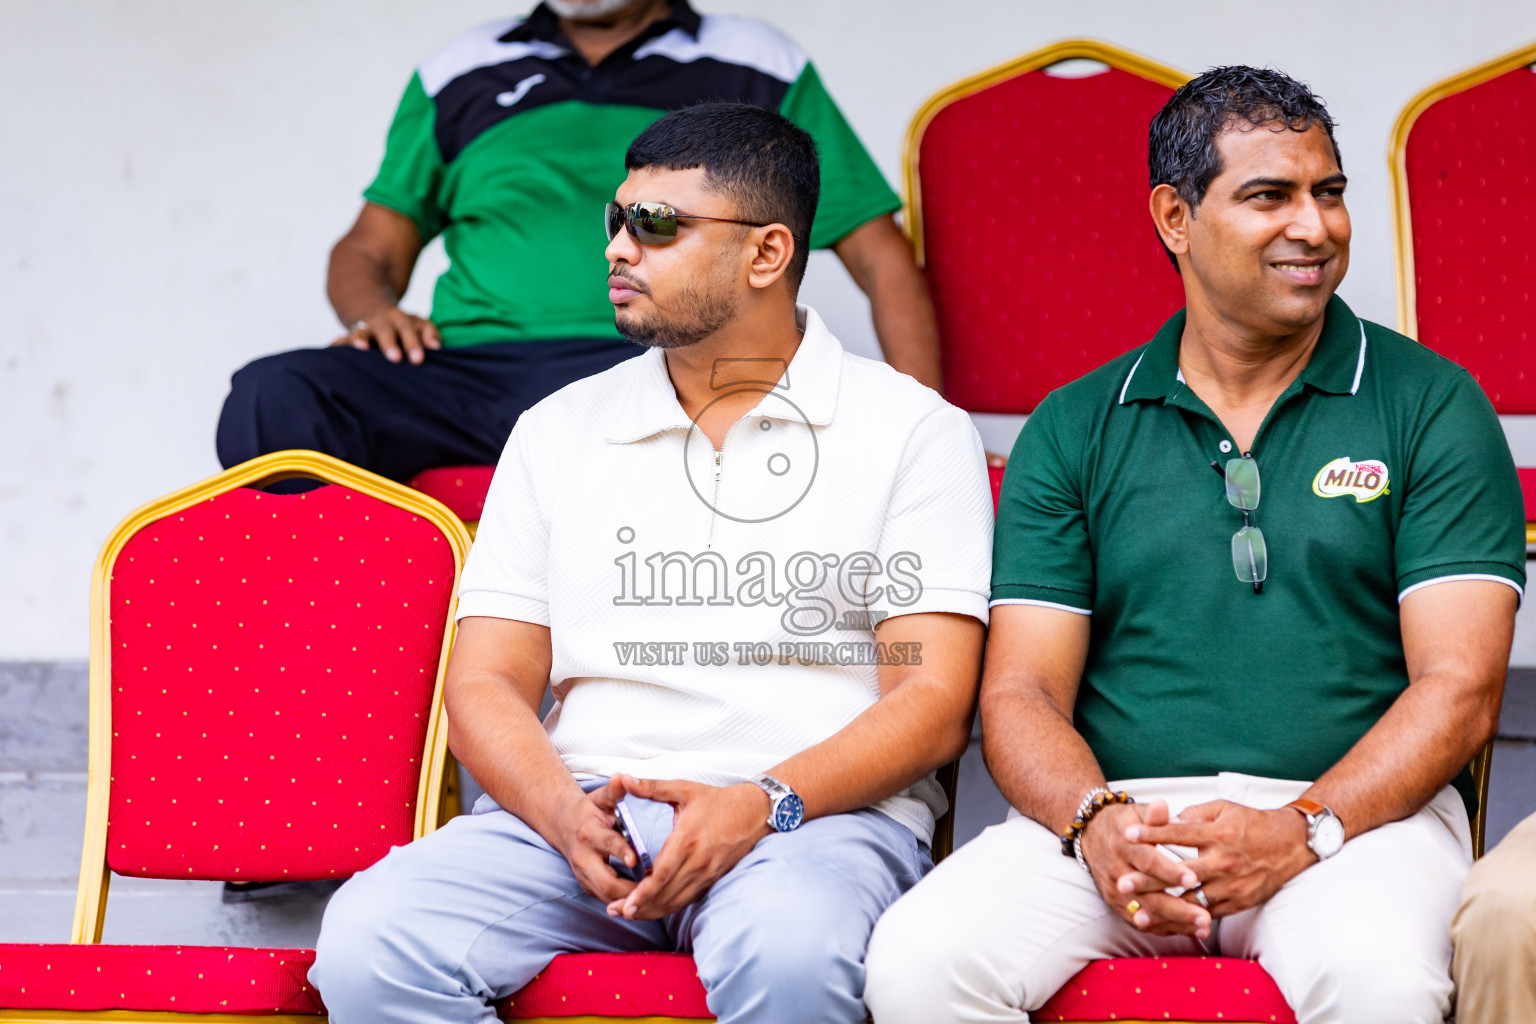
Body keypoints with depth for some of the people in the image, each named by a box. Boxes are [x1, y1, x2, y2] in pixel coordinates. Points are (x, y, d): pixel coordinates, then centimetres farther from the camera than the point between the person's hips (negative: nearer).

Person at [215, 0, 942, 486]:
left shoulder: (759, 73, 18)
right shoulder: (460, 75, 25)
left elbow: (882, 259, 15)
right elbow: (370, 248, 26)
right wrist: (372, 310, 1)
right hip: (466, 364, 3)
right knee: (273, 398, -28)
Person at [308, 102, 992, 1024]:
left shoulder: (913, 430, 8)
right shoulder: (559, 431, 19)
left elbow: (933, 704, 0)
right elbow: (484, 684, 13)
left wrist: (764, 804, -17)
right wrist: (563, 811, -10)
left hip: (823, 812, -3)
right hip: (580, 813, 3)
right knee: (370, 941, -28)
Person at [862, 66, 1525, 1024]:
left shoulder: (1431, 406, 8)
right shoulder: (1072, 431, 14)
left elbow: (1459, 688, -1)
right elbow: (1021, 691, 7)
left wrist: (1302, 829, -17)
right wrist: (1095, 821, -15)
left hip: (1358, 810, -2)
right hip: (1117, 811, 2)